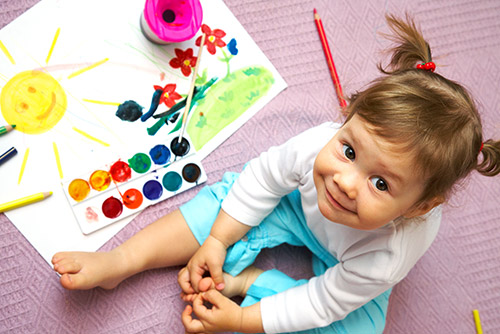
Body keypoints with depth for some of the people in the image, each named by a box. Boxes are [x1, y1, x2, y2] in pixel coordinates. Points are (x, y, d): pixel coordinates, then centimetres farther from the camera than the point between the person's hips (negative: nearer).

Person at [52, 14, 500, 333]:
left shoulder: (382, 260, -43)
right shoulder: (319, 144, -38)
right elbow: (264, 178, -17)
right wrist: (216, 241, -13)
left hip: (349, 268, -2)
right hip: (306, 205, 3)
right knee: (231, 195, -11)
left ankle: (244, 281, -12)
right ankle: (122, 260, -6)